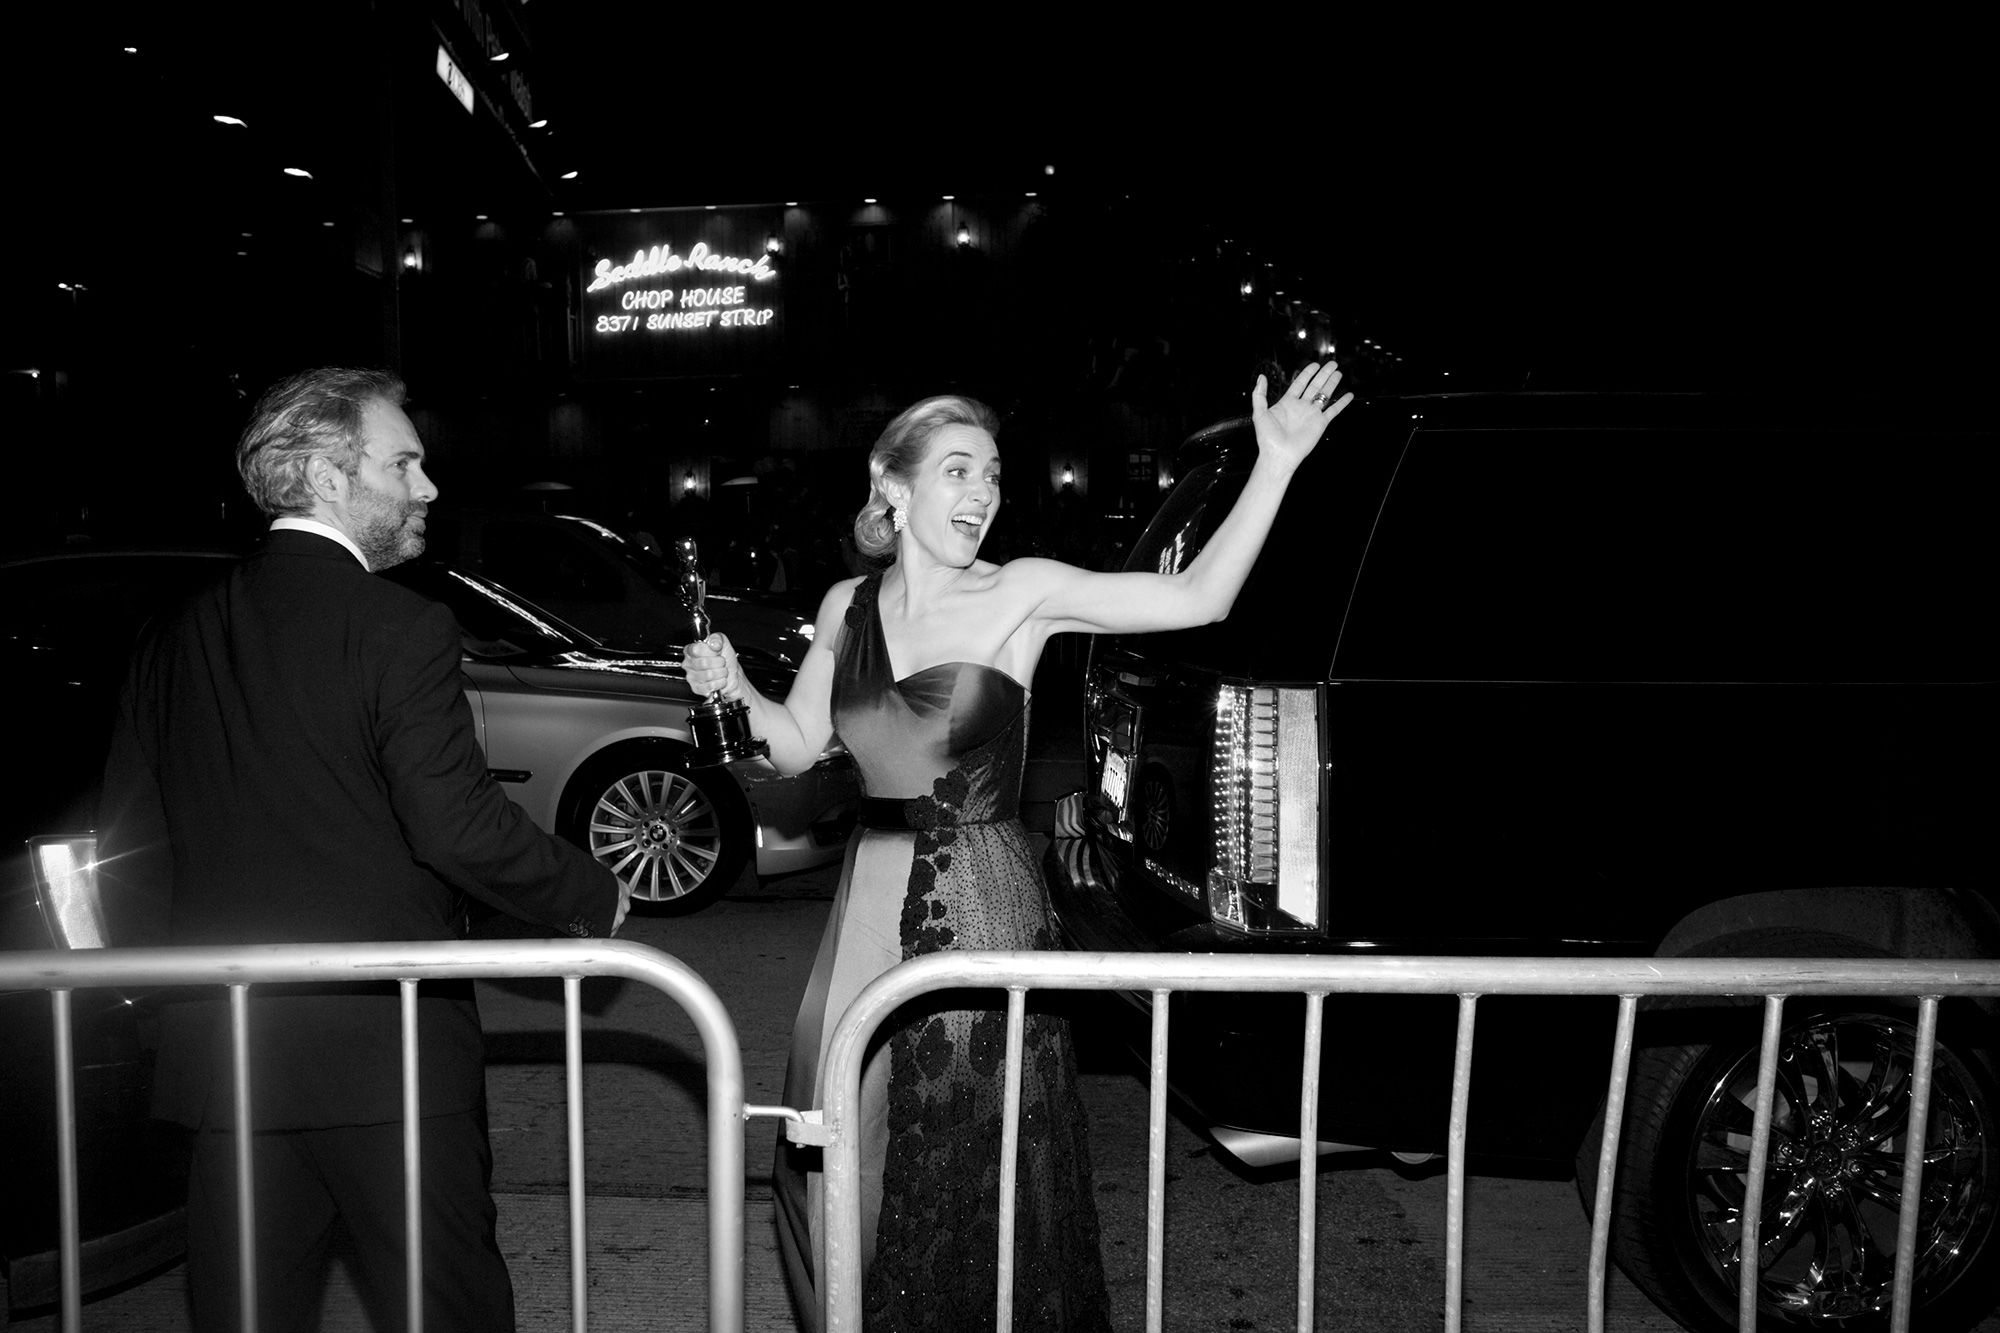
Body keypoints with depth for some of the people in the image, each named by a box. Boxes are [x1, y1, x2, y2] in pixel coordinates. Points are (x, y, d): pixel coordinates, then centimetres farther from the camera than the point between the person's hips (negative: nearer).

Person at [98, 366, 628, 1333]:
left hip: (221, 1043, 7)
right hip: (386, 1039, -6)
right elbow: (457, 827, -19)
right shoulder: (398, 629, -13)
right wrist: (593, 901, -4)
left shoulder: (173, 636, 7)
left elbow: (129, 835, 11)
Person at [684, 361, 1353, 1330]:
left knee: (977, 1164, 8)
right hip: (873, 900, 4)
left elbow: (1197, 597, -19)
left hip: (982, 904, -4)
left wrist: (1276, 463, -26)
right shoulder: (847, 606, 4)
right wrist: (734, 691, -6)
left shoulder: (1020, 594, -10)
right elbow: (799, 746, 12)